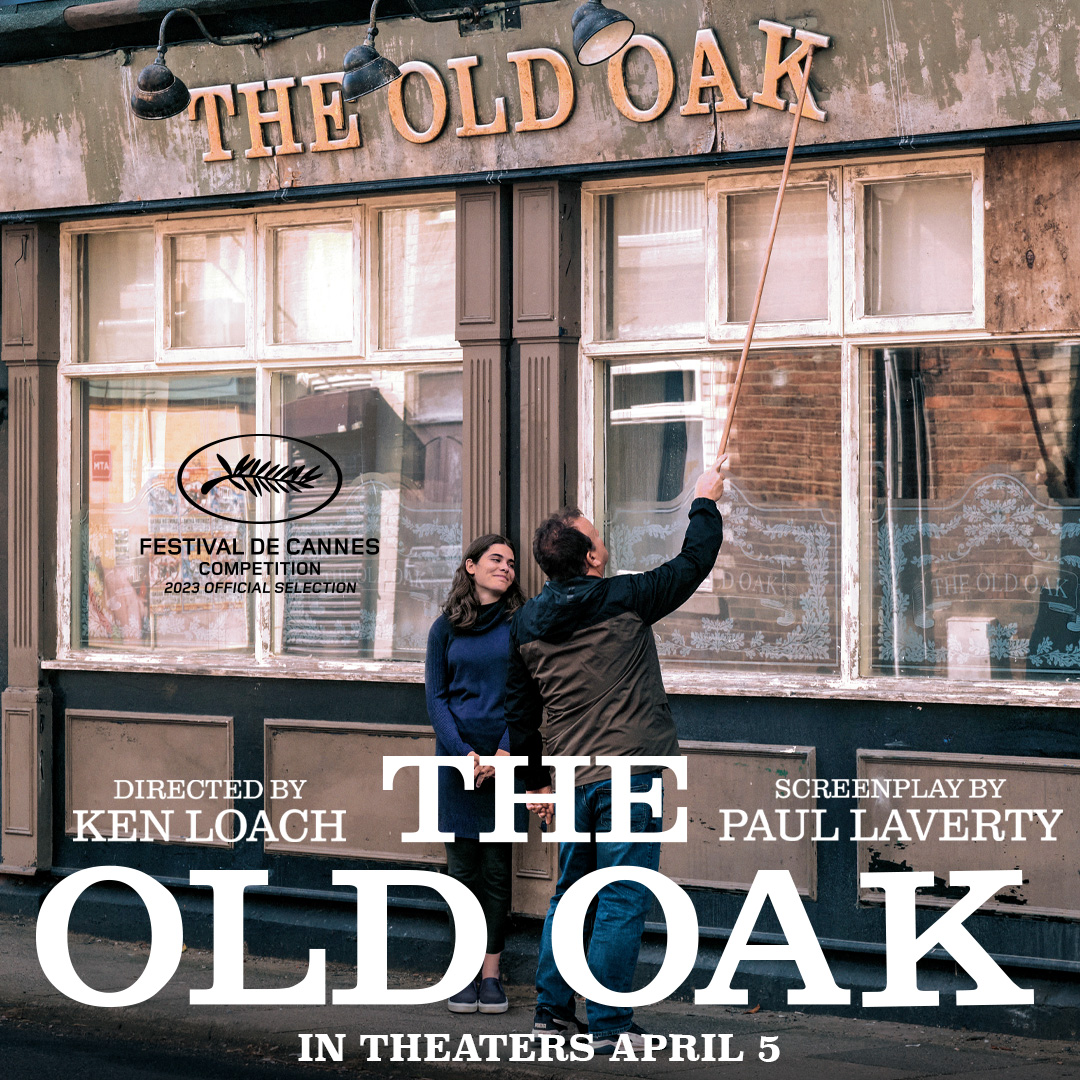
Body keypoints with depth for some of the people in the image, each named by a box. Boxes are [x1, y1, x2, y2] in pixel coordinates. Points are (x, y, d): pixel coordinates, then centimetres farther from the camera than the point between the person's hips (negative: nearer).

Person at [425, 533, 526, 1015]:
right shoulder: (446, 628, 8)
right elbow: (435, 696, 5)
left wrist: (504, 753, -12)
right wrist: (464, 754, -8)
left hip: (506, 759, -1)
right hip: (458, 757, 1)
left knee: (498, 870, 2)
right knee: (463, 870, 3)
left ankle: (492, 974, 7)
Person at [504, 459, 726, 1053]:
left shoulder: (526, 623, 6)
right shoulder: (624, 599, -8)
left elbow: (519, 710, 13)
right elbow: (692, 565, 4)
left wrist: (535, 780, 24)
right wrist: (705, 503, 20)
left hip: (574, 780, 6)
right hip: (629, 774, -6)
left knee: (569, 895, 17)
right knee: (621, 902, -3)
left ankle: (552, 1011, 21)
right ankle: (609, 1026, -2)